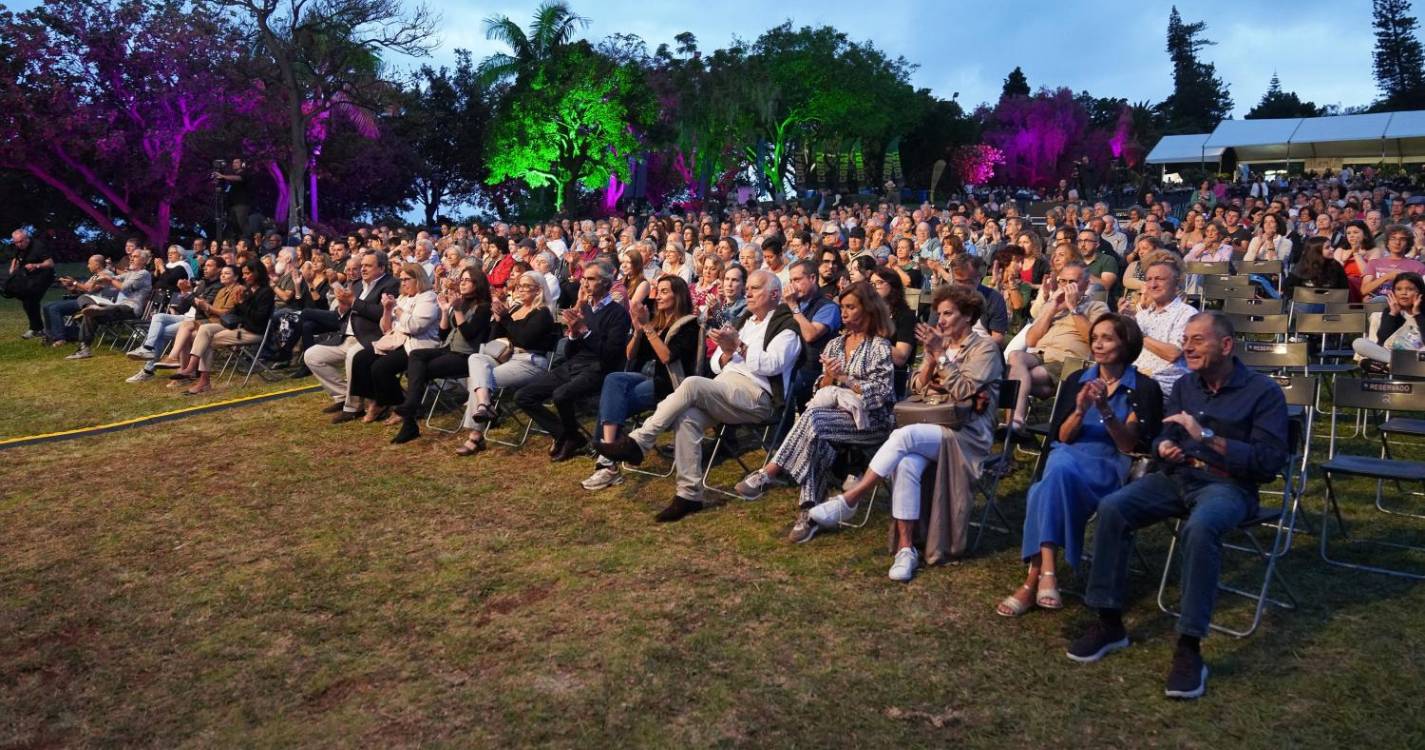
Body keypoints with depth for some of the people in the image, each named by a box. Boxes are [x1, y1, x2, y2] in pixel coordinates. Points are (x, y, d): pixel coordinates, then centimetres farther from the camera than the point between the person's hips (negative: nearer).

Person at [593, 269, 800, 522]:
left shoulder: (785, 325, 6)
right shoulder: (745, 320, 29)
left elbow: (772, 365, -12)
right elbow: (716, 365, 22)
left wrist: (739, 346, -18)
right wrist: (727, 352, 0)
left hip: (756, 397, -6)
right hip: (724, 391, 7)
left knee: (692, 384, -31)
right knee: (688, 417, -27)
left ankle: (637, 443, -27)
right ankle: (689, 494, -26)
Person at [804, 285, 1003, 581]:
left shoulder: (985, 348, 3)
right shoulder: (941, 344, 21)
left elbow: (964, 391, -12)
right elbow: (917, 387, 14)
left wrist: (940, 354, -16)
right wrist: (931, 359, -3)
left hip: (967, 433, -5)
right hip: (932, 428, 5)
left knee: (903, 436, -34)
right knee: (907, 465, -30)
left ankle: (849, 500, -30)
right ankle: (905, 548, -29)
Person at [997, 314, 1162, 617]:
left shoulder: (1144, 388, 5)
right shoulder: (1076, 380, 16)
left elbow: (1128, 445, -3)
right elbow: (1061, 436, 9)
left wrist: (1105, 410, -17)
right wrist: (1080, 411, -10)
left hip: (1111, 466, -3)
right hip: (1068, 457, 3)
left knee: (1054, 482, -36)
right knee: (1060, 466, -37)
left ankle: (1035, 578, -37)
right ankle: (1047, 571, -43)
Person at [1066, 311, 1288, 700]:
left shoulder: (1263, 392, -4)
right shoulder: (1186, 385, 14)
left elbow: (1270, 461, -13)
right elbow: (1161, 435, 20)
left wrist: (1208, 437, -21)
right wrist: (1164, 446, -5)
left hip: (1228, 484, -5)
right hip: (1177, 476, 5)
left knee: (1199, 527, -39)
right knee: (1112, 508, -21)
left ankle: (1190, 647, -31)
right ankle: (1109, 623, -12)